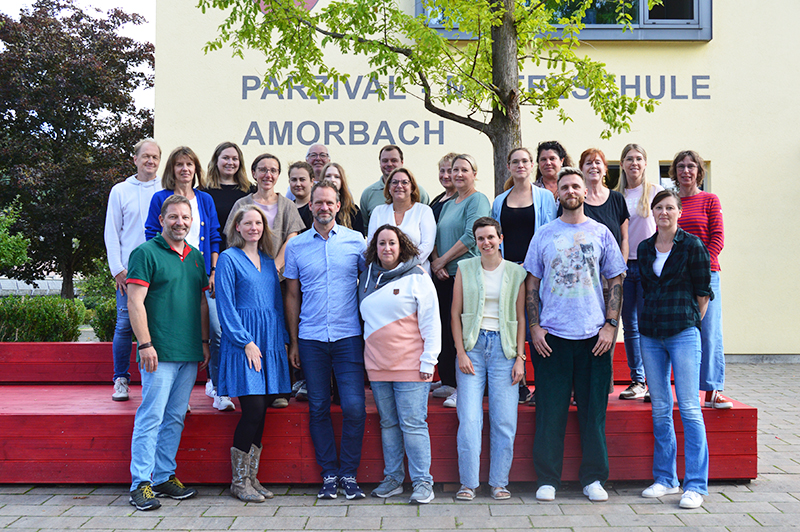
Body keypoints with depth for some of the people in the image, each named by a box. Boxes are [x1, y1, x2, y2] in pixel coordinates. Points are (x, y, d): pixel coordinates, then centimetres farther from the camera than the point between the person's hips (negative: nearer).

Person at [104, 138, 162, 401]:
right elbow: (111, 232, 8)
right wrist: (117, 269, -1)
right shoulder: (120, 191, 9)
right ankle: (121, 380, 10)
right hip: (129, 269, 0)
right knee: (125, 323, -2)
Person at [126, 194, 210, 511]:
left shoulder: (196, 257, 15)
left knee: (175, 418, 11)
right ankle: (141, 484, 2)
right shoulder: (146, 253, -5)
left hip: (190, 354, 7)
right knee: (150, 418, -5)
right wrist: (145, 344, -16)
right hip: (159, 353, -6)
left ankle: (164, 476, 20)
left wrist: (204, 341, 14)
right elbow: (135, 302, -10)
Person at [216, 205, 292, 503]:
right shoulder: (228, 259, -1)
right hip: (243, 338, -6)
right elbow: (226, 306, -7)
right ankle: (239, 481, 4)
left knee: (260, 411, 5)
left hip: (270, 339, 6)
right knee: (253, 410, -9)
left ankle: (251, 478, 14)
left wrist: (283, 340, 11)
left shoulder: (268, 261, 17)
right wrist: (246, 342, -14)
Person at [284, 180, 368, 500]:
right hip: (311, 338, 1)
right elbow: (292, 296, 11)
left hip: (348, 337, -1)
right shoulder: (296, 246, 7)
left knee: (354, 406, -6)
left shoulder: (356, 241, 4)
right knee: (318, 408, 5)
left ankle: (349, 474, 10)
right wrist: (293, 341, 7)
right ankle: (329, 474, 17)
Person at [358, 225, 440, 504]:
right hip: (377, 365, 5)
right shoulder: (367, 277, 13)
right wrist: (368, 355, 16)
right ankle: (392, 479, 19)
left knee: (413, 425, -5)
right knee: (388, 424, 10)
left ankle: (422, 482, 2)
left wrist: (428, 361, -8)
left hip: (410, 365, -5)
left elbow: (431, 322, -4)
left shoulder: (417, 277, -2)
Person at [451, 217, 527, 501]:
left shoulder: (516, 272, 7)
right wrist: (461, 353, -3)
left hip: (504, 347, 0)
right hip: (472, 346, 0)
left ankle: (499, 481, 12)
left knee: (504, 420, -1)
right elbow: (455, 313, 6)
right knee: (469, 418, -6)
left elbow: (520, 318, 8)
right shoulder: (465, 268, 7)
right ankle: (468, 482, 5)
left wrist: (520, 357, 0)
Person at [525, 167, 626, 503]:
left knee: (594, 410, 5)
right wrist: (535, 327, -2)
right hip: (552, 336, 0)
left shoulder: (600, 233, 7)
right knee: (550, 411, 2)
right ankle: (547, 479, 13)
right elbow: (532, 283, 8)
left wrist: (611, 325, -2)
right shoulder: (544, 235, 7)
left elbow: (615, 282, 8)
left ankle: (593, 479, 16)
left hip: (594, 336, 1)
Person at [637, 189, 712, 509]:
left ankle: (696, 484, 0)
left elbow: (703, 291, 2)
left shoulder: (692, 246, -1)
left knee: (689, 408, -6)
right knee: (660, 409, 8)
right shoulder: (644, 249, 13)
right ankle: (665, 479, 17)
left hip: (683, 333, -5)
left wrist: (690, 321, 1)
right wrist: (655, 317, 11)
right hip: (650, 334, 5)